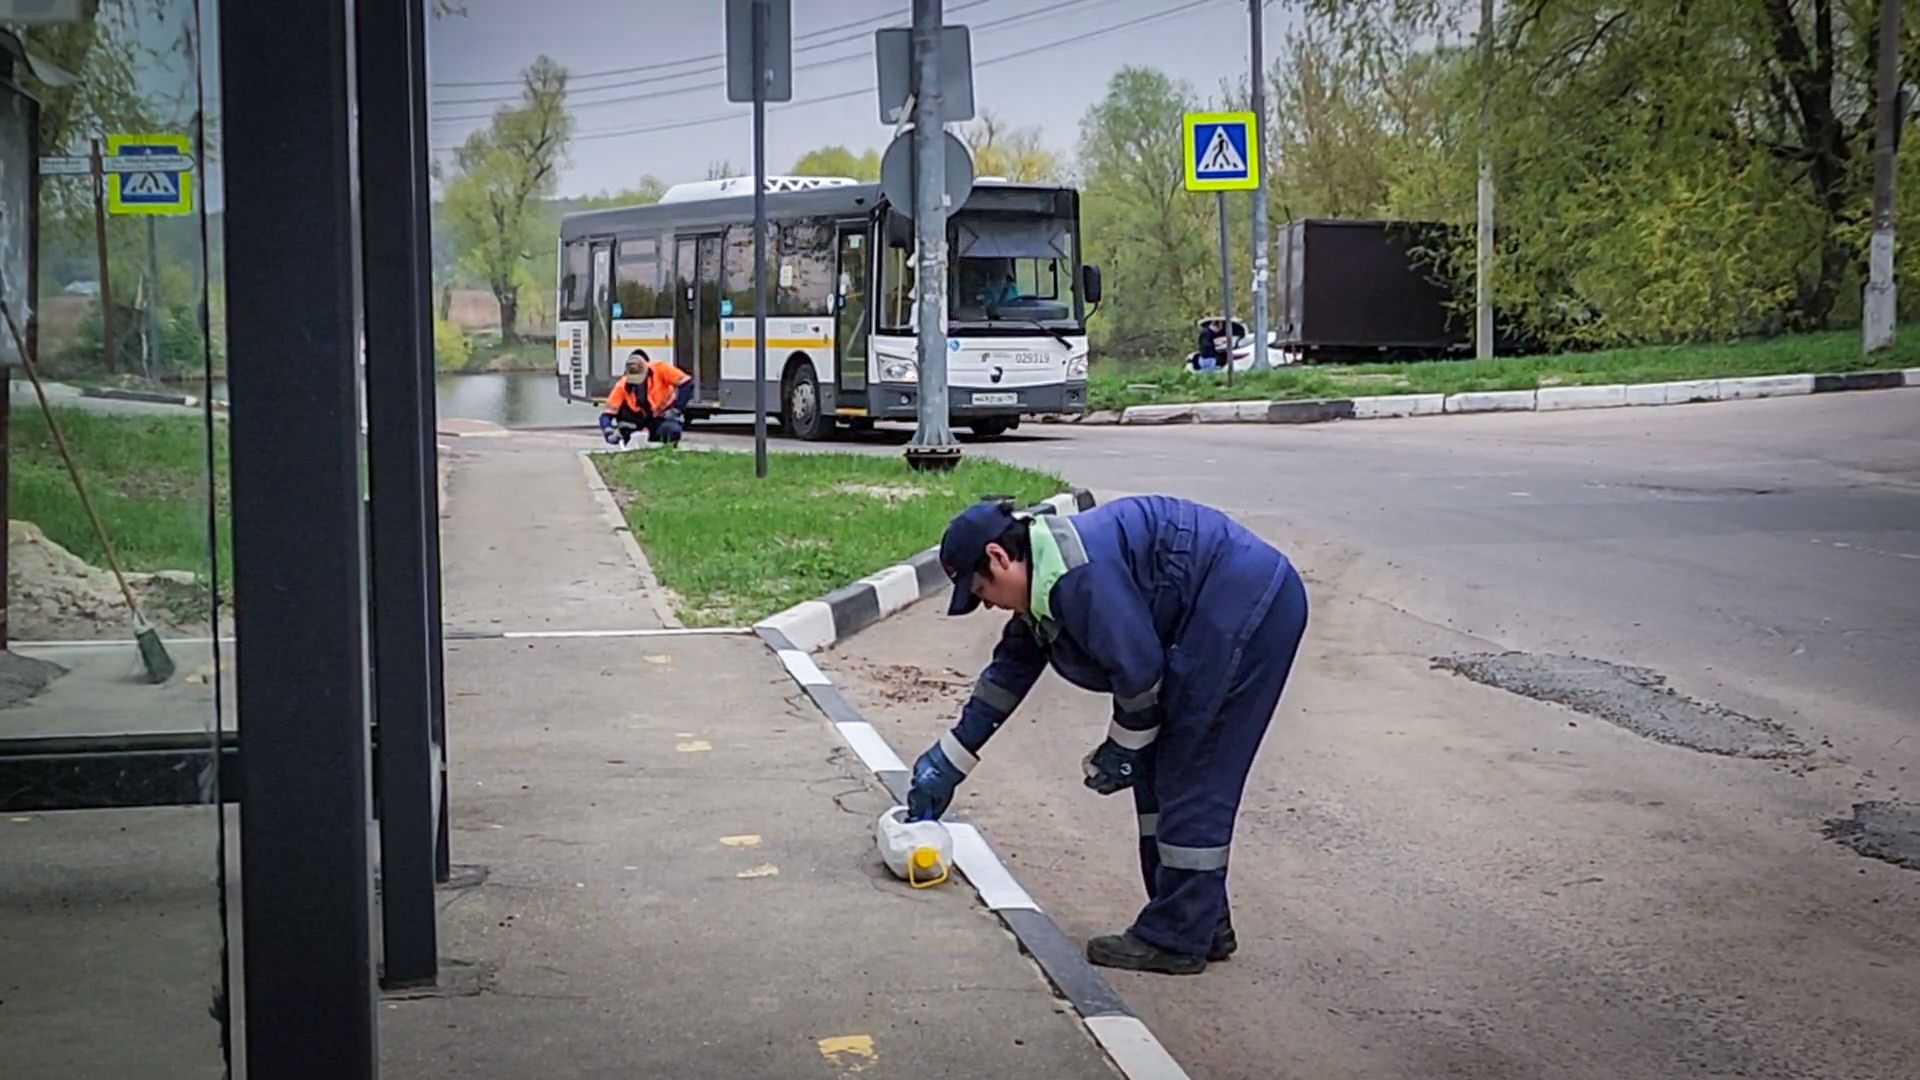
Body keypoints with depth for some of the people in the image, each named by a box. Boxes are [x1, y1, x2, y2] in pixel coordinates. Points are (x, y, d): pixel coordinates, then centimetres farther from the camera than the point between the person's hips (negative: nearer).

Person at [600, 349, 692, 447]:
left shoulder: (659, 368, -25)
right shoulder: (622, 385, -18)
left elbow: (686, 383, -24)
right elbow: (608, 412, -19)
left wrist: (676, 409, -26)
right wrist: (609, 433, -38)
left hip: (665, 415, -4)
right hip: (643, 419, 4)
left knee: (671, 431, -34)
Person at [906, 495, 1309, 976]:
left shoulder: (1076, 574, -21)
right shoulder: (1042, 585, 13)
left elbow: (1138, 666, -19)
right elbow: (1007, 673, 23)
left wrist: (1122, 750, -2)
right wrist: (948, 762, 30)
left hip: (1249, 605, -11)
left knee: (1191, 777, -7)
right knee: (1162, 770, 13)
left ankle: (1175, 938, 0)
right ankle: (1204, 924, 20)